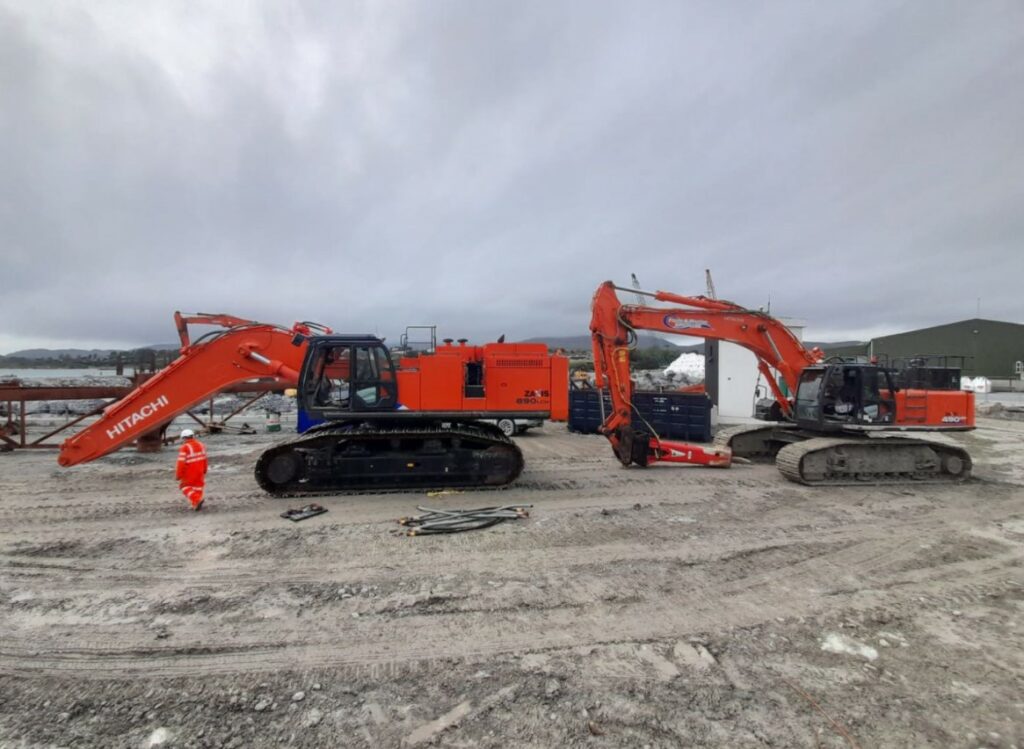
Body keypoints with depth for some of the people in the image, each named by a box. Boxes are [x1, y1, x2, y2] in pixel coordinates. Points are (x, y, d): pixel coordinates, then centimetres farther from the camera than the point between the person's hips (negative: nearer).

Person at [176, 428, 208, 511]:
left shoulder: (185, 448, -21)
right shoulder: (201, 445, -1)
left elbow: (181, 463, -20)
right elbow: (204, 459, 8)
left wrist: (178, 475, -9)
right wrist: (204, 470, 20)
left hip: (189, 472, -5)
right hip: (200, 472, 5)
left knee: (185, 486, 12)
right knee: (198, 486, 17)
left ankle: (197, 499, -8)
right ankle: (197, 504, 22)